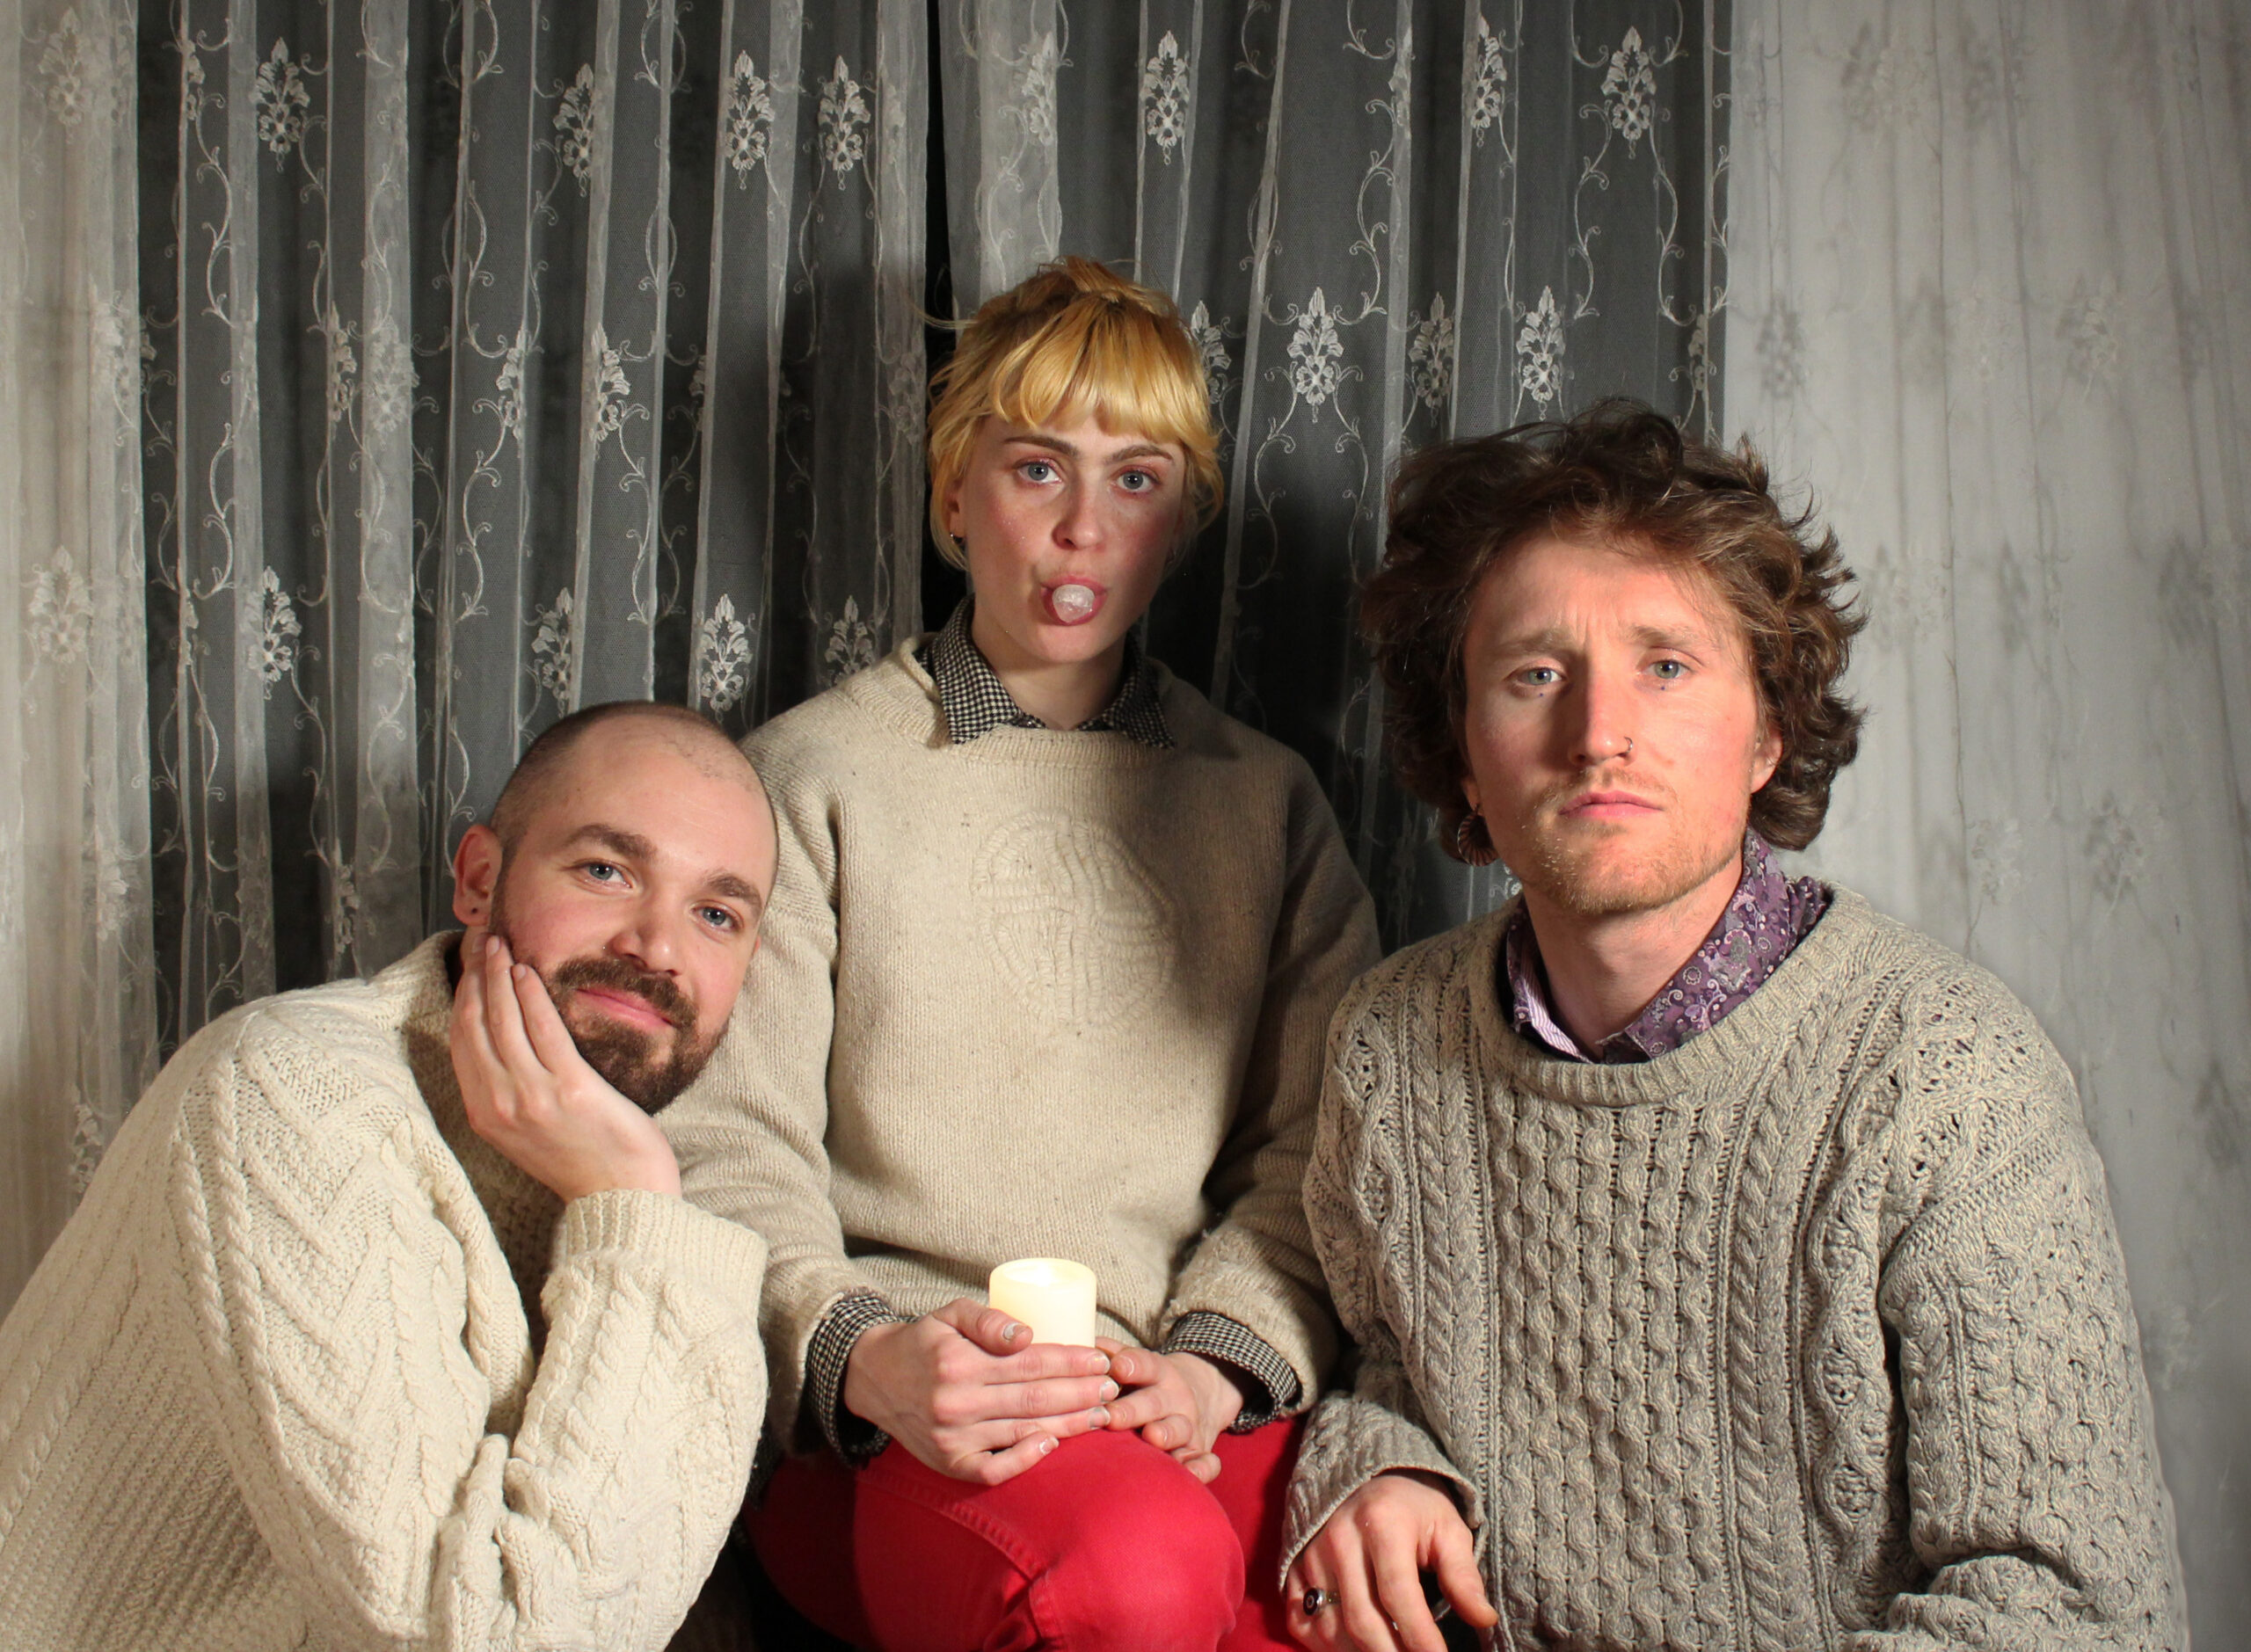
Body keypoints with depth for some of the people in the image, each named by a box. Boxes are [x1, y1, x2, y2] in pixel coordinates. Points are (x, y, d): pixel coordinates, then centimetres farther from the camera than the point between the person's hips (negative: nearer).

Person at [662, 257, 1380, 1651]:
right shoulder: (812, 776, 9)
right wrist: (860, 1354, -17)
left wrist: (1220, 1356, -10)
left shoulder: (1267, 802, 17)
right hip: (896, 1419, -2)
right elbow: (727, 1147, 1)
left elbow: (1319, 1147, 9)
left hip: (1187, 1401, 3)